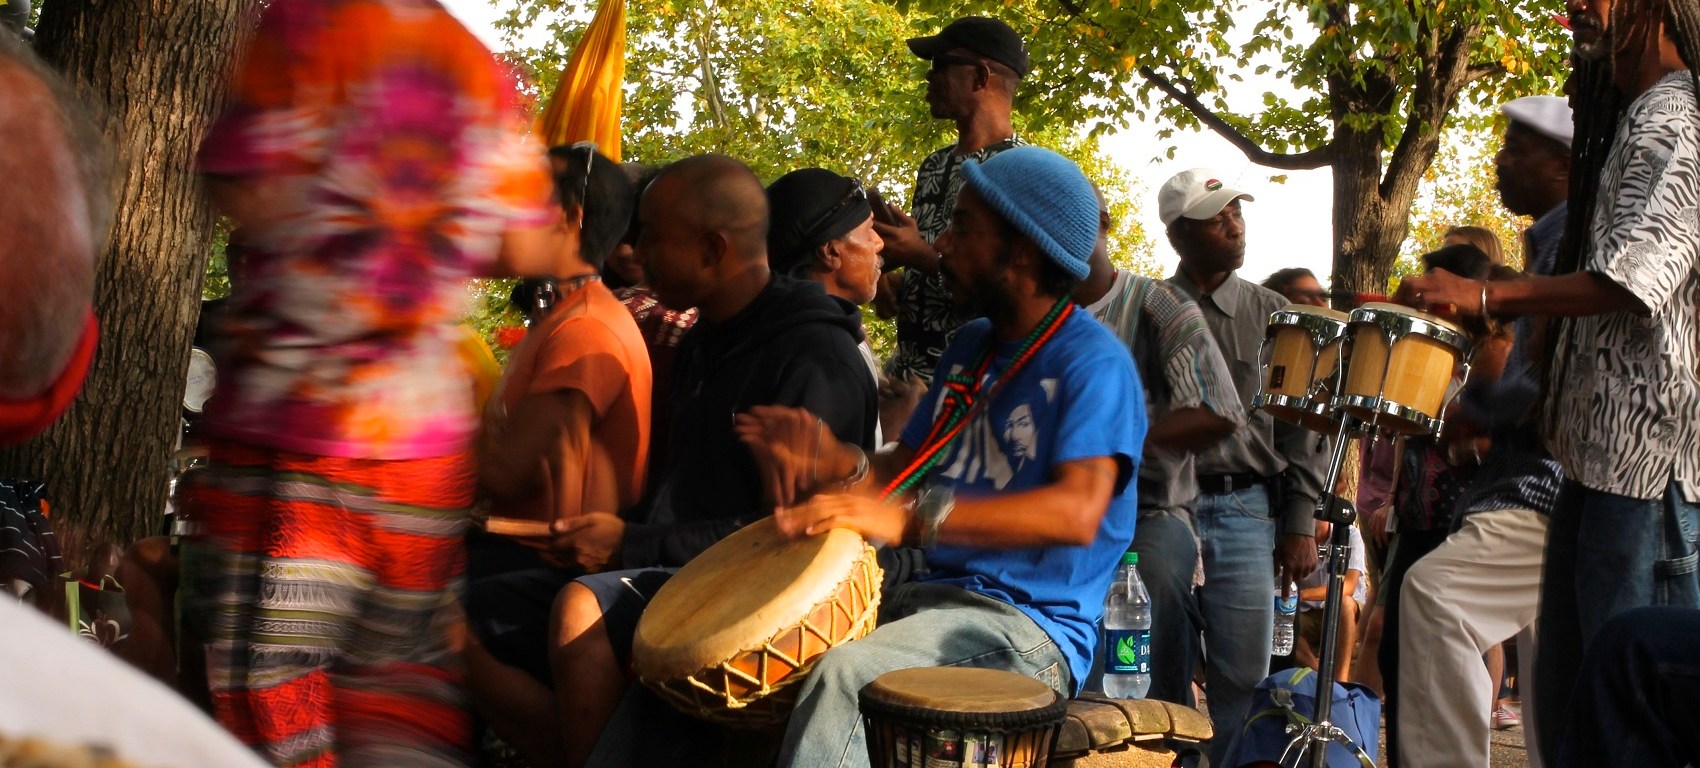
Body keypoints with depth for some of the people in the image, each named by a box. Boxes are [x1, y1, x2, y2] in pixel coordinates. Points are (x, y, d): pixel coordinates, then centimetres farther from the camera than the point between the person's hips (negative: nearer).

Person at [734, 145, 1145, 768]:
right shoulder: (970, 347, 15)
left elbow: (1077, 512, -25)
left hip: (1036, 628, -8)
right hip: (941, 595, 8)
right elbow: (910, 466, 17)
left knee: (846, 674, -31)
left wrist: (909, 520, -33)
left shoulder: (1093, 362, -11)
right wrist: (834, 463, -7)